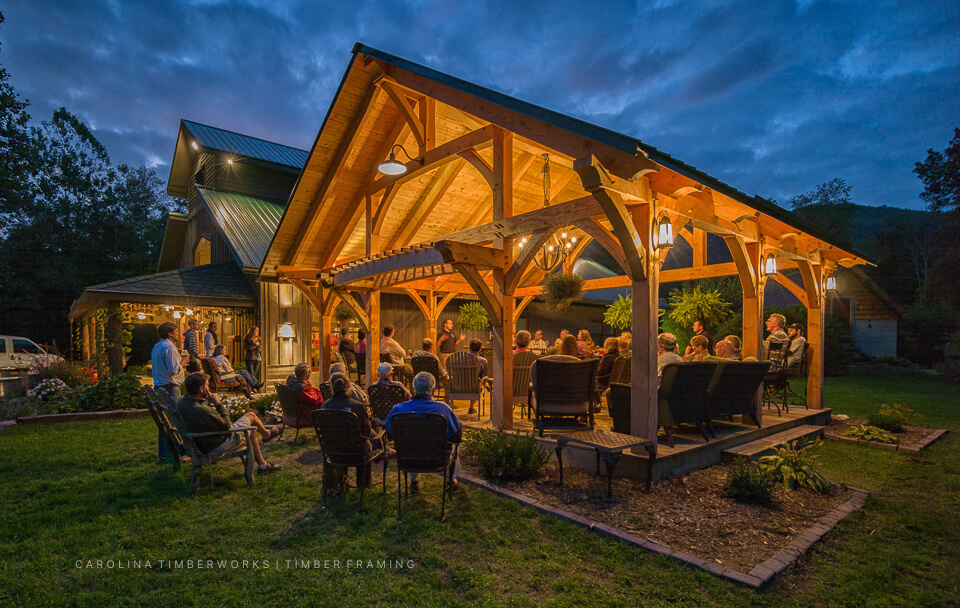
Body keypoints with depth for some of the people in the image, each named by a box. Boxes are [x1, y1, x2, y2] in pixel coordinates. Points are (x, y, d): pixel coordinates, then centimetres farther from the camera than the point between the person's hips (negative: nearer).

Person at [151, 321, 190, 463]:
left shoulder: (156, 347, 15)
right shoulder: (169, 347, -15)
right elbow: (173, 369, -21)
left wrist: (179, 360, 19)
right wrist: (183, 362, -4)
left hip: (159, 387, 10)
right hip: (170, 388, -10)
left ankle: (162, 454, 23)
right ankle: (172, 455, -2)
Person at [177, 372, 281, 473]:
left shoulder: (182, 401, -10)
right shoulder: (202, 411, -39)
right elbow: (226, 426, -24)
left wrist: (207, 400, -8)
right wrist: (218, 403, -21)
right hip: (218, 444, -9)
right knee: (251, 416, 7)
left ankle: (262, 464, 35)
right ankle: (267, 434, 40)